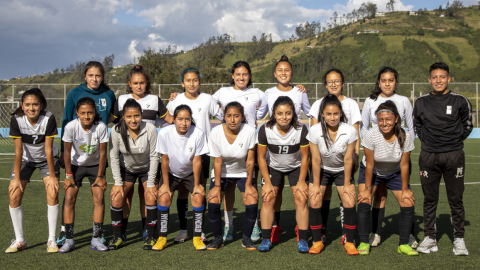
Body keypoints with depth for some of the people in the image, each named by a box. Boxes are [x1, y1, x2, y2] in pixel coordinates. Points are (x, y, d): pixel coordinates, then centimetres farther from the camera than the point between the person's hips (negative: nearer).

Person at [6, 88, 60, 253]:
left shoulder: (49, 119, -28)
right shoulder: (16, 119, -24)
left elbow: (48, 149, -22)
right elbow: (18, 151, -18)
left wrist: (52, 176, -17)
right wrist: (16, 178, -16)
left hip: (47, 159, -1)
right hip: (25, 159, 2)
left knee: (53, 194, -16)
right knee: (14, 196, -9)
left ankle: (52, 240, -5)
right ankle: (19, 240, 6)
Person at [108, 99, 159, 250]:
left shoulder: (150, 129, -27)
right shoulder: (116, 131, -24)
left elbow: (154, 157, -18)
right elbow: (114, 158, -12)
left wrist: (151, 183, -16)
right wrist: (118, 183, -13)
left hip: (147, 168, -1)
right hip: (126, 169, 1)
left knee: (151, 197, -17)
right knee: (116, 198, -12)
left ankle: (150, 237, -2)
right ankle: (117, 237, 4)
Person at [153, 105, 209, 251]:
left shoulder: (198, 133, -28)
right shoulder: (164, 133, -26)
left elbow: (197, 161, -19)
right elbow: (165, 159, -15)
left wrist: (197, 184, -11)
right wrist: (165, 184, -9)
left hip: (191, 172, 0)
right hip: (171, 172, 1)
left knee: (198, 198, -15)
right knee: (164, 198, -13)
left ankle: (197, 237, -1)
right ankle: (162, 237, 1)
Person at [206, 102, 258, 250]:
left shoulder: (250, 131, -23)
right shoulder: (216, 132, -20)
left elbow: (250, 160, -16)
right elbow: (217, 161, -14)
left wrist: (249, 184, -12)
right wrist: (217, 186, -14)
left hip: (243, 173, 0)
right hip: (222, 173, 1)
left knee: (252, 203, -17)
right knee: (213, 202, -17)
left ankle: (246, 238, 5)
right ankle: (217, 238, 5)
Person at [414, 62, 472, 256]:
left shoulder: (460, 101, 0)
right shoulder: (421, 102, 4)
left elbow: (468, 125, 12)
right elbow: (416, 125, 18)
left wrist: (456, 140, 5)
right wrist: (426, 140, 8)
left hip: (454, 156, -1)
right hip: (428, 156, 2)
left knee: (456, 199, 2)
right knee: (430, 199, 6)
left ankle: (459, 239, 13)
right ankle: (430, 238, 16)